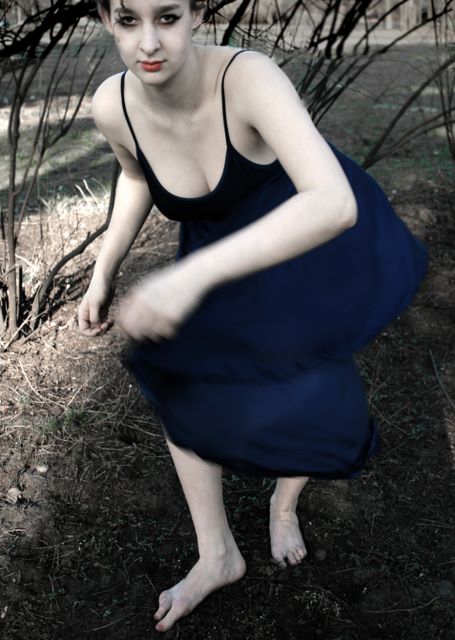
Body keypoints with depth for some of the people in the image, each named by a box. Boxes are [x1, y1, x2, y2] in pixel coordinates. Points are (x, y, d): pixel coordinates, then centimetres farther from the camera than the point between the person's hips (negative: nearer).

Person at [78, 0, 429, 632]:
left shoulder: (247, 77, -39)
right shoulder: (113, 106, -22)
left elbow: (334, 205, -53)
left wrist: (193, 275, -60)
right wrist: (103, 273, -5)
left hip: (313, 237, -4)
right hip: (219, 245, 4)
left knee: (310, 405, -2)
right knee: (175, 371, -2)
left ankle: (285, 499, 38)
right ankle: (217, 555, 18)